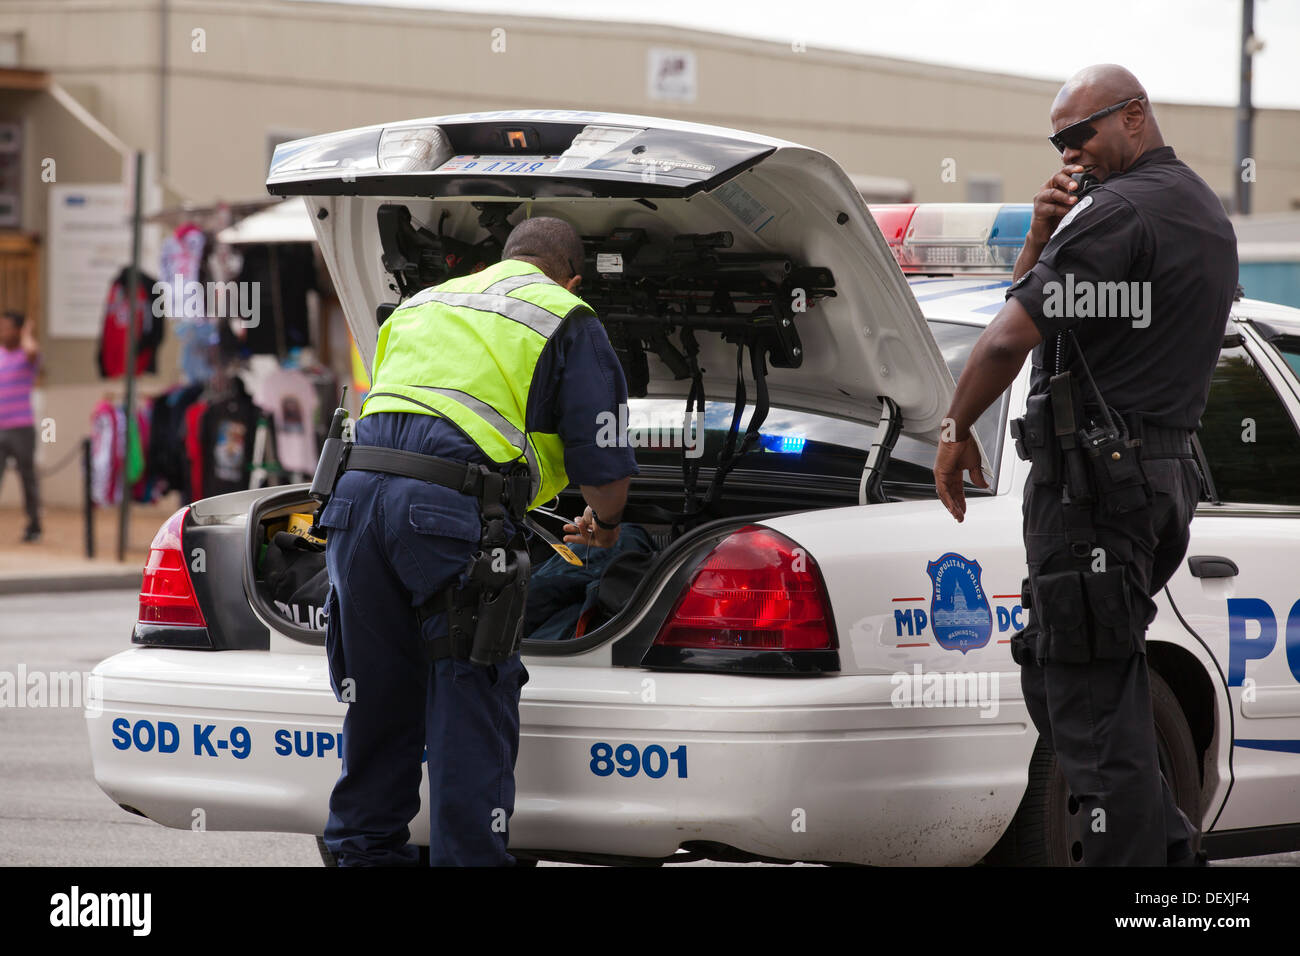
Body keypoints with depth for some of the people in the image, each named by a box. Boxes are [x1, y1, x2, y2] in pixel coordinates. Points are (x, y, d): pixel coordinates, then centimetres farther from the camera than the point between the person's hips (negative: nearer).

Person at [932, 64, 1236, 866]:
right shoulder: (1205, 212, 18)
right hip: (1163, 475, 10)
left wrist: (956, 433, -7)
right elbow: (1035, 304, 22)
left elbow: (1009, 338, -21)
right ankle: (1168, 846, 19)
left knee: (1091, 701, -7)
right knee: (1055, 679, 19)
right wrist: (1043, 236, 2)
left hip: (1093, 479, -10)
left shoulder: (1119, 212, -14)